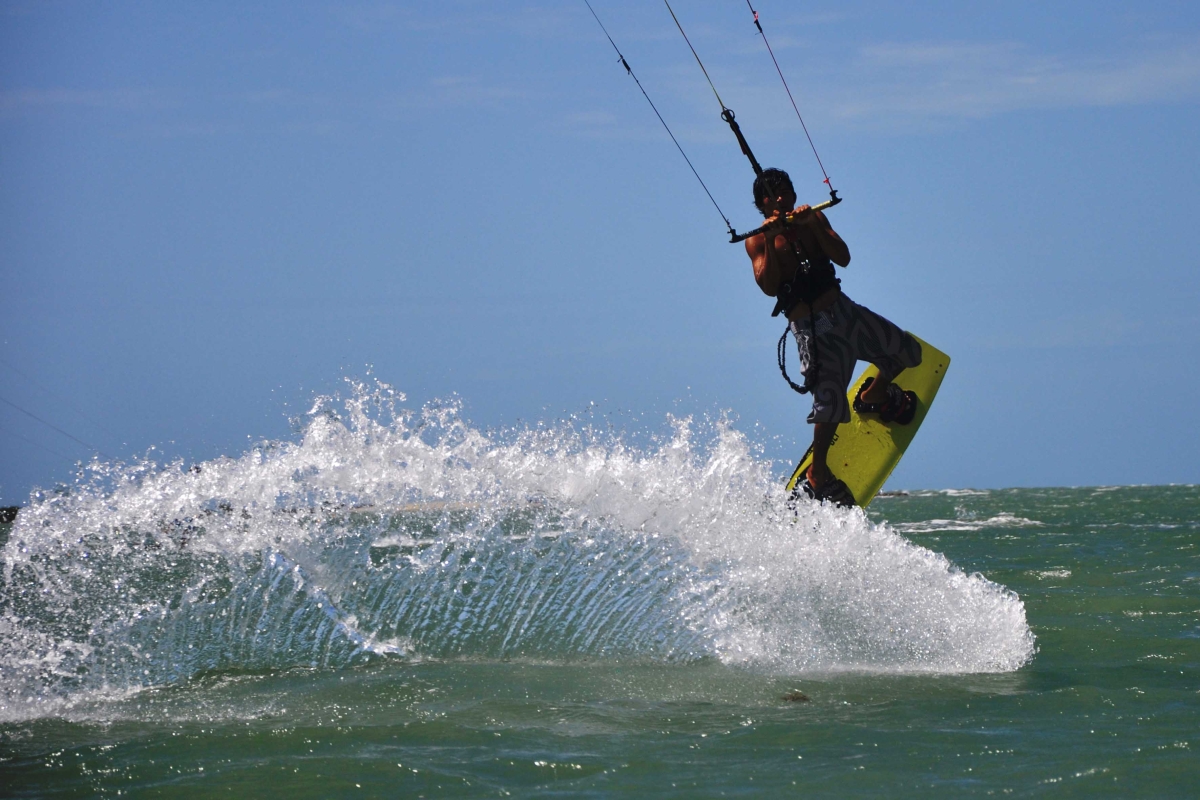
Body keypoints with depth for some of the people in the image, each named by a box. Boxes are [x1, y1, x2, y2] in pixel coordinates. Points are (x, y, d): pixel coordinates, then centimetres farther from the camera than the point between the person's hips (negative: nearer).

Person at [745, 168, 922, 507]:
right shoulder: (757, 241, -4)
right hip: (811, 327, -6)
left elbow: (843, 258, -5)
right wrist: (771, 241, -26)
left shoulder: (813, 220, 8)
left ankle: (873, 396, 39)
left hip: (843, 310, 6)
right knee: (830, 400, -15)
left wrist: (814, 226, -17)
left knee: (907, 352, 13)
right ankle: (817, 473, 1)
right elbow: (769, 286, -19)